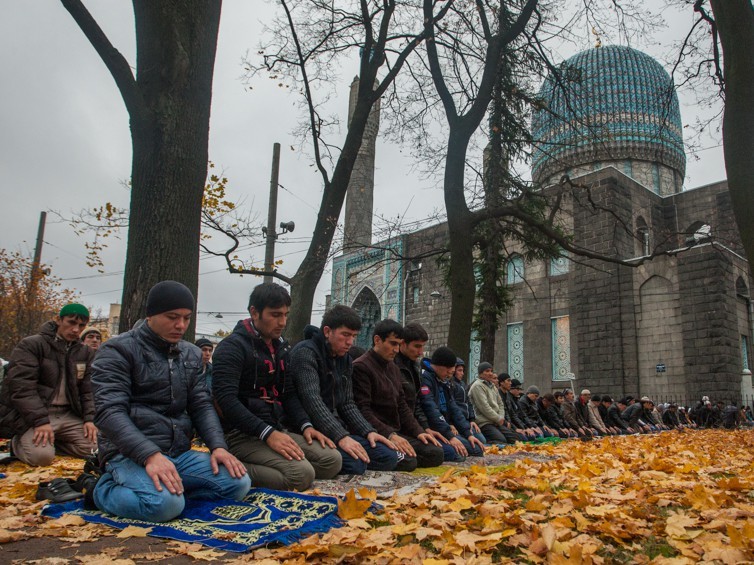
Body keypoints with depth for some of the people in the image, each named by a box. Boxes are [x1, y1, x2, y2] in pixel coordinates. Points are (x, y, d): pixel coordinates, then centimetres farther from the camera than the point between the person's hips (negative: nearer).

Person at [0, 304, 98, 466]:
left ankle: (51, 441, 8)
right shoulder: (30, 345, -8)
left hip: (68, 415, 5)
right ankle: (18, 442, 6)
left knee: (97, 448, -12)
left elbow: (88, 390, 9)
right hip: (31, 416, -5)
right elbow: (22, 387, -17)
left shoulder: (85, 353, 9)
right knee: (42, 455, -28)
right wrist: (40, 421, -25)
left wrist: (89, 419, -8)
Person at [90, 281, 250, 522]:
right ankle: (104, 488, -3)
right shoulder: (118, 350, -6)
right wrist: (150, 455, -30)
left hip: (180, 454, 6)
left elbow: (201, 405, 11)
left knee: (239, 483, -13)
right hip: (131, 455, -6)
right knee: (165, 503, -34)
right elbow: (110, 411, -17)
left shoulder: (191, 354, 14)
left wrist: (218, 446, -8)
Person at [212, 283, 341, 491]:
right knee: (302, 474, -27)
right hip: (243, 435, -9)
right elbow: (226, 399, -20)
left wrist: (305, 425, 2)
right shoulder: (233, 347, -10)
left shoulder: (281, 347, 17)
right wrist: (268, 434, -27)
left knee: (332, 461, -8)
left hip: (277, 430, 9)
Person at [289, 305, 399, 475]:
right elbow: (313, 401, -24)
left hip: (337, 428, 9)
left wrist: (369, 431, -1)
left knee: (389, 456, -3)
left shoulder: (345, 359, 15)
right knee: (355, 464, -31)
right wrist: (341, 437, -32)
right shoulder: (305, 353, -12)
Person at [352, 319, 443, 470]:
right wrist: (390, 435, -25)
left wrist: (418, 431, 6)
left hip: (396, 432, 9)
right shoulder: (361, 367, -11)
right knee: (408, 462, -29)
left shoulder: (394, 368, 19)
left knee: (436, 454, -7)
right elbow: (363, 410, -18)